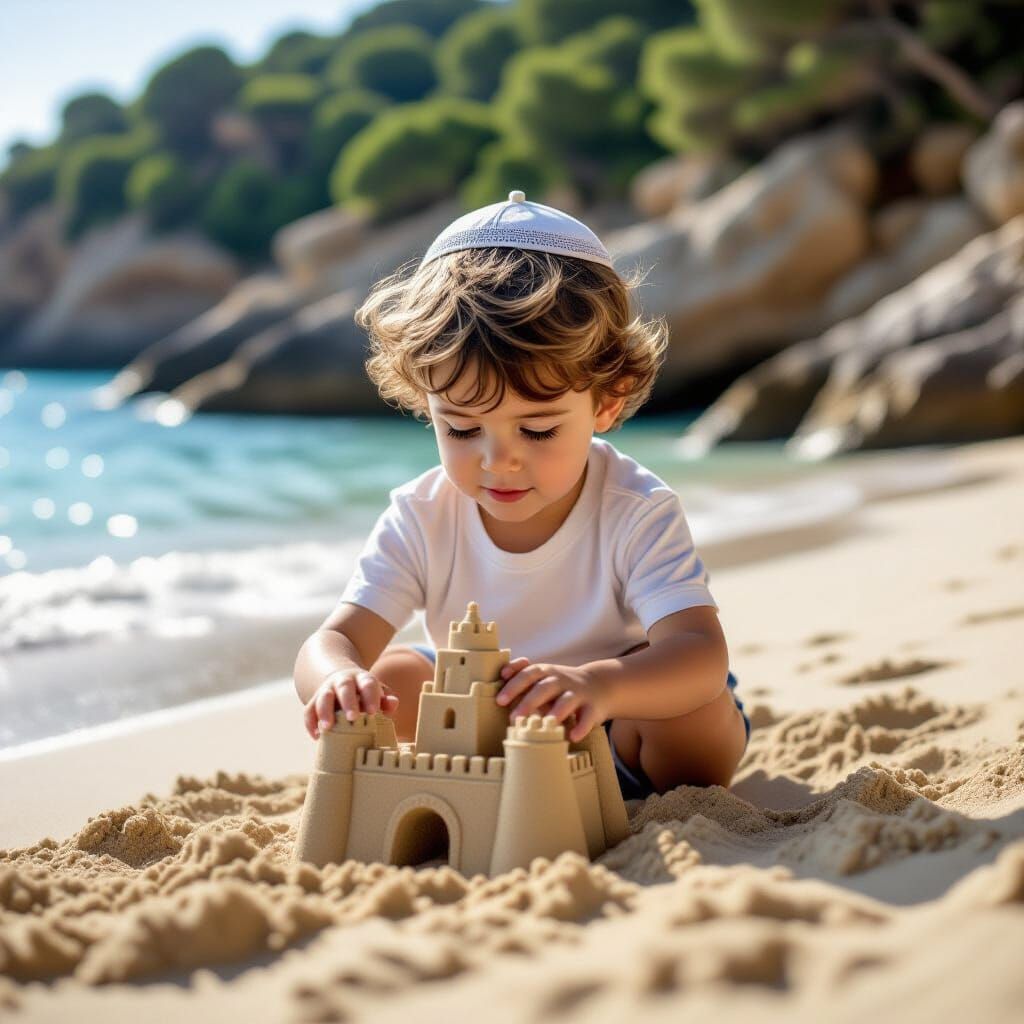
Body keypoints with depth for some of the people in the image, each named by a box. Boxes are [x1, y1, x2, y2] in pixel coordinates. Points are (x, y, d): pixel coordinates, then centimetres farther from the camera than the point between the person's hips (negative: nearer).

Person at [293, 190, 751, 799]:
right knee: (392, 677, -18)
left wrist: (600, 684, -67)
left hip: (623, 730, -3)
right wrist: (337, 679, -54)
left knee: (700, 705, -32)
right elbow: (335, 640, -25)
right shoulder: (422, 520, -19)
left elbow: (702, 653, -43)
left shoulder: (637, 513, -28)